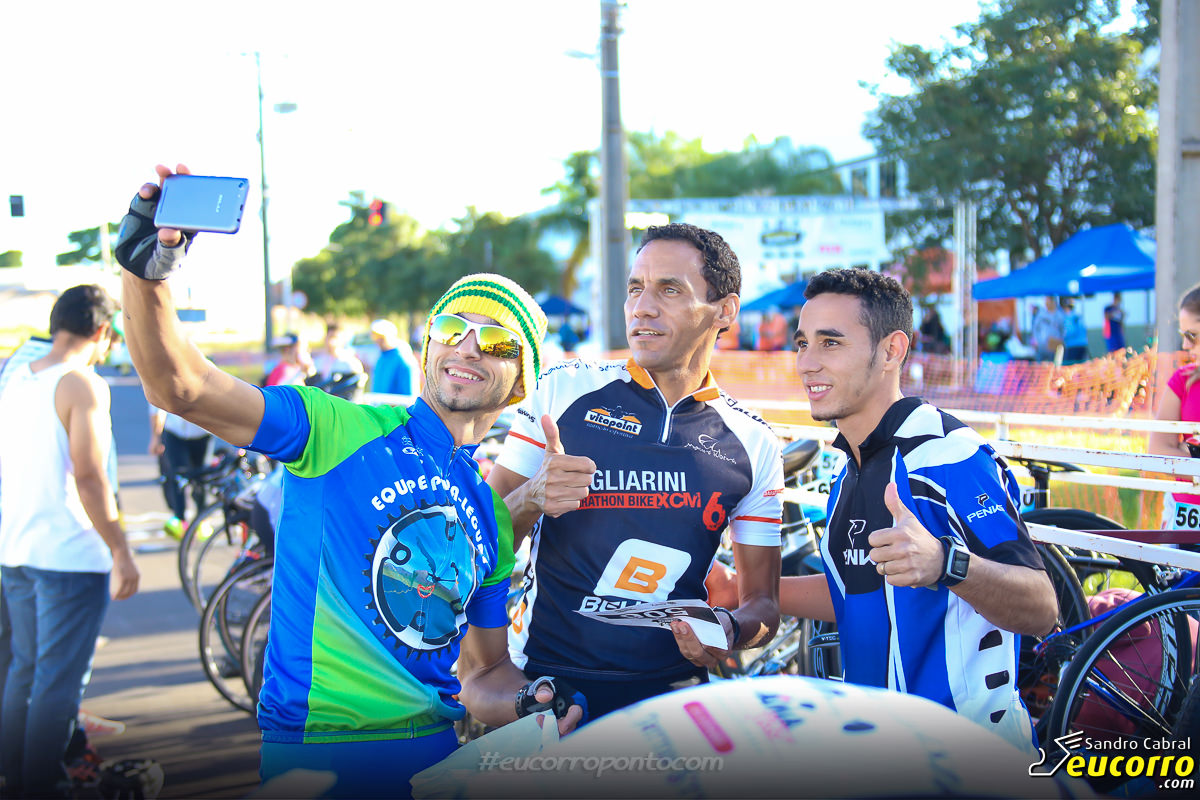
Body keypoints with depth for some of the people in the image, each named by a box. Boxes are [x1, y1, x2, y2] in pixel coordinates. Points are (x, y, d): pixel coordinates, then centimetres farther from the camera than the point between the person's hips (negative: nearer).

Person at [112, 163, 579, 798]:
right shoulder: (342, 429, -2)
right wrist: (145, 271, -29)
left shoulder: (496, 512, 13)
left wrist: (530, 702, -3)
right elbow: (179, 387, -13)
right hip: (306, 747, -4)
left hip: (438, 747, 4)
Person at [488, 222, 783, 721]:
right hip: (543, 679, -2)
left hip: (670, 692, 3)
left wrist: (731, 632, -13)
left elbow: (762, 602, 10)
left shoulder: (753, 444, 6)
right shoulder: (563, 391, 2)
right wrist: (531, 501, -19)